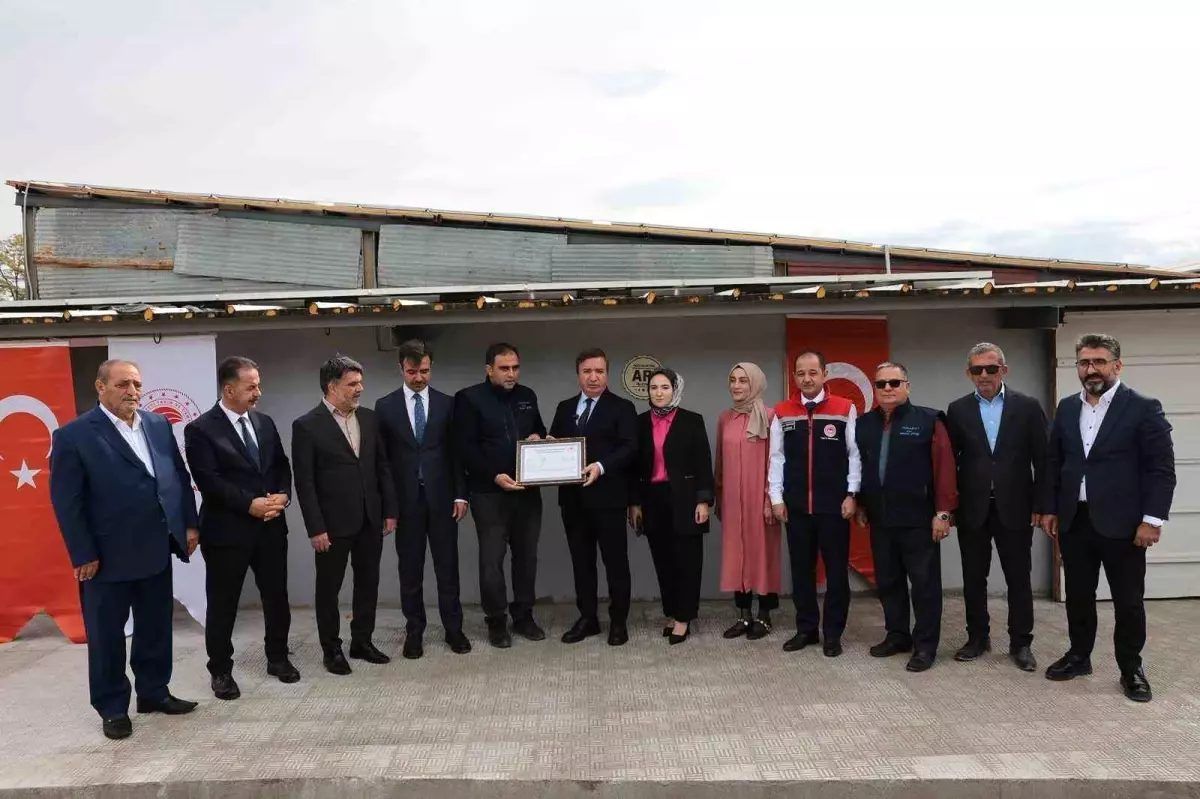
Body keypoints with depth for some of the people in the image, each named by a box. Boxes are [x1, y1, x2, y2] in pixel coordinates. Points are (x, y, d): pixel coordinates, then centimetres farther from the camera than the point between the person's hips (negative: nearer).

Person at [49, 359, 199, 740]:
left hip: (156, 550, 5)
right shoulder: (74, 435, -11)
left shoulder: (158, 425, 5)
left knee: (156, 628, 16)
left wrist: (189, 524, 7)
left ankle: (154, 692, 33)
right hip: (108, 556, -5)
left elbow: (180, 476, 11)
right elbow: (66, 502, -12)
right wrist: (83, 555, -13)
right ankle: (112, 708, 24)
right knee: (106, 635, 10)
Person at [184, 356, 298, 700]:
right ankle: (221, 671, 22)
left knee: (277, 596, 14)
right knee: (223, 604, 6)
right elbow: (208, 481, -17)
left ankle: (278, 658, 32)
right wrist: (251, 504, -21)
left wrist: (282, 495, -8)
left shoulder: (265, 423, 9)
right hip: (227, 530, -5)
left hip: (270, 527, 5)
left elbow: (282, 465, 11)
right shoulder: (201, 429, -9)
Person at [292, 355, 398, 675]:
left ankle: (362, 641, 29)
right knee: (328, 588, 9)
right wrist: (316, 528, -13)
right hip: (333, 523, -5)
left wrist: (390, 510, 6)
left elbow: (382, 467, 9)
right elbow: (304, 482, -11)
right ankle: (332, 649, 24)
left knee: (368, 583, 14)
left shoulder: (369, 418, 6)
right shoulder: (307, 426, -9)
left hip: (370, 519, 5)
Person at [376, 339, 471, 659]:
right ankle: (414, 631, 21)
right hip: (405, 500, 0)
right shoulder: (385, 406, 2)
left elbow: (456, 452, 5)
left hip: (441, 497, 0)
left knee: (447, 566, 7)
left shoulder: (447, 404, 4)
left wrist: (460, 494, -1)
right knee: (410, 570, 9)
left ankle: (453, 628, 19)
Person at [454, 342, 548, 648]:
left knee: (526, 555, 11)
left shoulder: (527, 396, 11)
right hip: (489, 491, -5)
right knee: (492, 558, 1)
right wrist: (494, 476, -19)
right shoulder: (469, 398, -5)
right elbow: (465, 447, -10)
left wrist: (538, 438, -2)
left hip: (527, 490, 5)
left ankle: (524, 616, 23)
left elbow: (540, 431, 22)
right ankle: (496, 621, 14)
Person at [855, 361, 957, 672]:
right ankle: (897, 635, 27)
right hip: (880, 519, 5)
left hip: (919, 519, -4)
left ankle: (925, 646, 13)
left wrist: (943, 511, -13)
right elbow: (857, 468, 13)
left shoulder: (928, 420, -6)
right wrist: (861, 505, 10)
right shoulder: (863, 424, 7)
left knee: (925, 583, 3)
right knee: (887, 581, 13)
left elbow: (944, 467, -9)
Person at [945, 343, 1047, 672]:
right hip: (972, 509, 1)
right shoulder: (957, 410, 3)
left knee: (1019, 579, 6)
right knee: (973, 578, 10)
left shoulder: (1028, 407, 0)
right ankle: (978, 637, 24)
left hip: (1014, 508, -1)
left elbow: (1042, 460, 0)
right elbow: (949, 460, 4)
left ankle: (1021, 644, 19)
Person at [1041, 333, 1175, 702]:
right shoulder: (1067, 408, 8)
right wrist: (1050, 509, 8)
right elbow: (1054, 462, 12)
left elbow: (1162, 468, -9)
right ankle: (1079, 656, 29)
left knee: (1128, 601, 6)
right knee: (1078, 595, 14)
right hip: (1074, 521, 4)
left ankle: (1131, 668, 23)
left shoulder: (1144, 408, -7)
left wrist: (1152, 519, -14)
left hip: (1122, 523, -4)